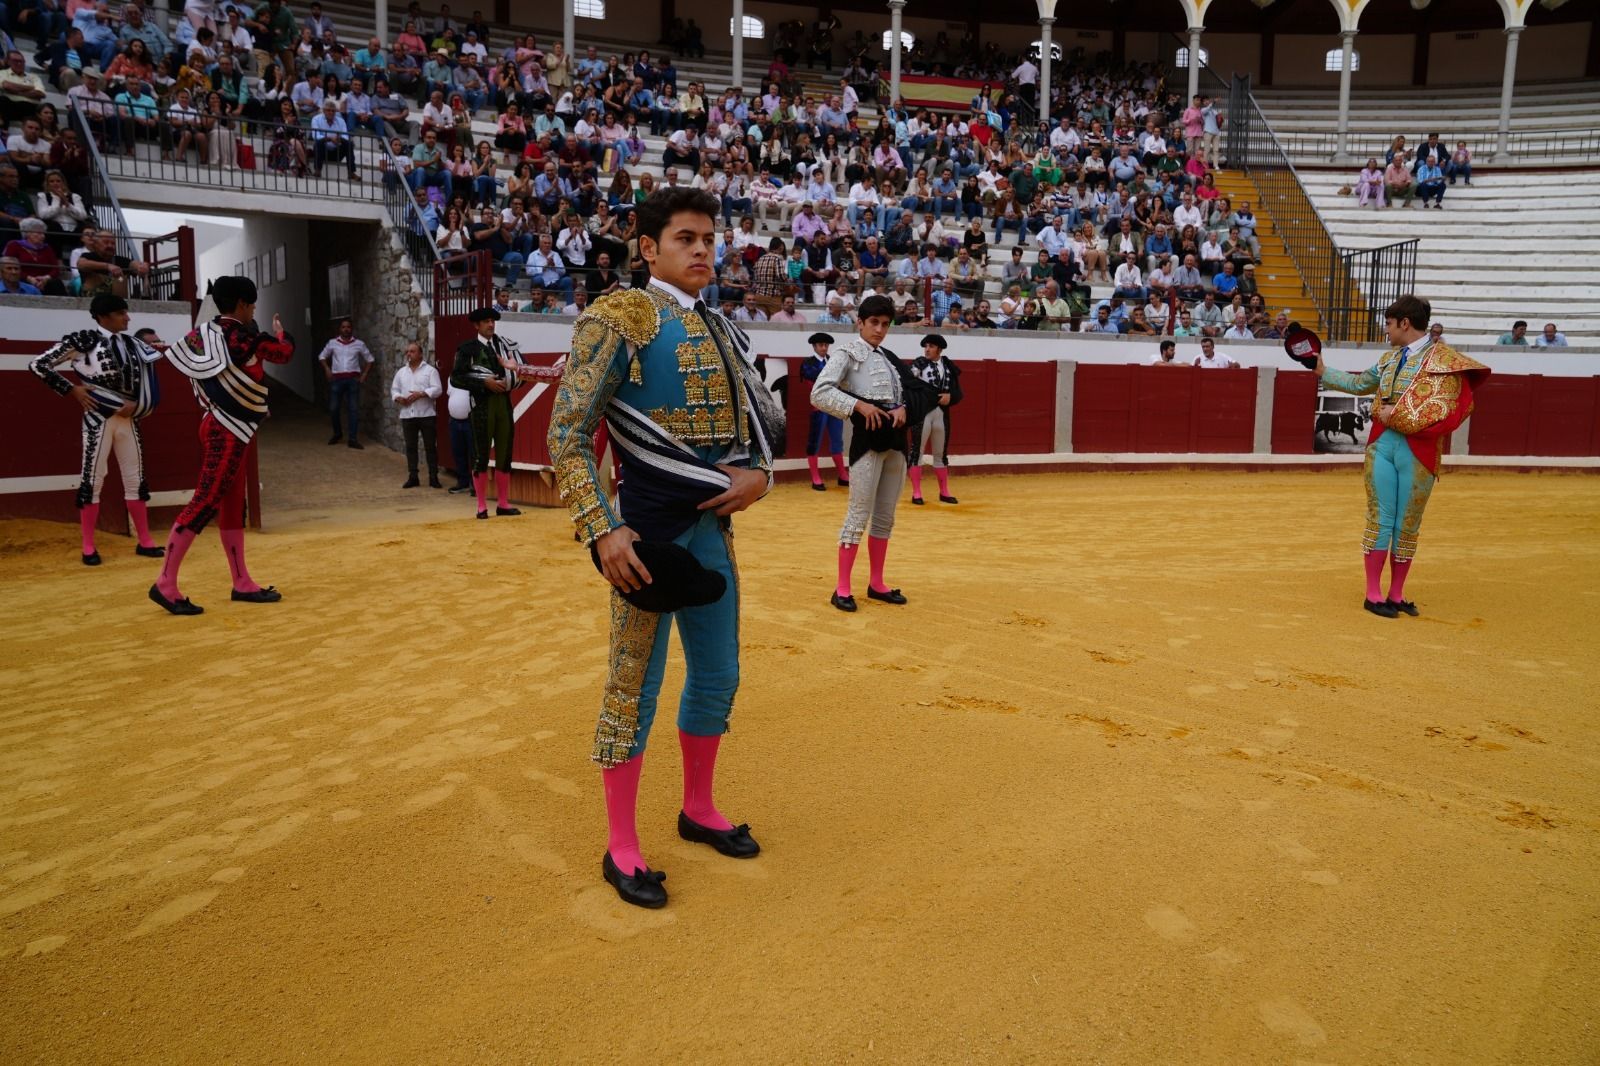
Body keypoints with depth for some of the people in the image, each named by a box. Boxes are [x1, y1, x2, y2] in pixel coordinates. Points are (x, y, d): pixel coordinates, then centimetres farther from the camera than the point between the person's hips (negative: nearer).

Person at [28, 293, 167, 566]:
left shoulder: (131, 344, 7)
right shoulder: (83, 340, -7)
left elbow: (146, 383, 13)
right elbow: (38, 365, -6)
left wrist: (137, 405, -5)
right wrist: (71, 390, -10)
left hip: (128, 418, 5)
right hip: (98, 418, -5)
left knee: (136, 479, 9)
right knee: (93, 479, -1)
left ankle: (144, 541, 18)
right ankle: (89, 547, 7)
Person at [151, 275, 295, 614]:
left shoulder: (204, 334, 9)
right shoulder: (242, 335, -13)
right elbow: (284, 352, -1)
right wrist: (281, 333, 22)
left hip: (222, 427, 10)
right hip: (228, 432, -10)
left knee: (233, 504, 11)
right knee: (206, 502, -10)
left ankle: (242, 583, 17)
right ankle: (165, 584, -9)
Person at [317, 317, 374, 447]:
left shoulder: (359, 344, 4)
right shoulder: (332, 343, 6)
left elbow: (369, 359, 12)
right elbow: (322, 357, 17)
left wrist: (364, 374, 2)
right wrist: (327, 369, 2)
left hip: (353, 379, -1)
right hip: (336, 379, 1)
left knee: (353, 409, -3)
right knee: (333, 408, 4)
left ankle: (353, 439, -1)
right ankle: (337, 433, 26)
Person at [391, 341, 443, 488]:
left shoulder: (430, 370, -1)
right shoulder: (401, 372, 14)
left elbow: (437, 389, -10)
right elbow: (394, 390, 16)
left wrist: (420, 394, -21)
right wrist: (398, 398, -5)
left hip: (426, 415, -4)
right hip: (407, 415, 4)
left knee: (430, 447, -1)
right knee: (410, 447, 7)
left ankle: (433, 477, 5)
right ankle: (413, 477, 13)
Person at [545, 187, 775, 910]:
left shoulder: (722, 330, 13)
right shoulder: (620, 317, -9)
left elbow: (756, 420, 20)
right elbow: (568, 437, -13)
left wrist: (758, 473, -2)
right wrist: (603, 530, -22)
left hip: (713, 526, 8)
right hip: (648, 529, -7)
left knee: (718, 676, 15)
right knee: (635, 684, 0)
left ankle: (698, 809, 35)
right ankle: (621, 848, 14)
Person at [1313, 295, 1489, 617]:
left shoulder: (1443, 359, -8)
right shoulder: (1389, 358, 10)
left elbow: (1443, 412, -15)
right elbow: (1359, 383, 27)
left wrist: (1396, 415, -14)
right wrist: (1324, 372, 26)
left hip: (1418, 453, -4)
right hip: (1381, 445, 4)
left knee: (1407, 526, 6)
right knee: (1380, 520, 4)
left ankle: (1396, 594, 18)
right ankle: (1373, 594, 11)